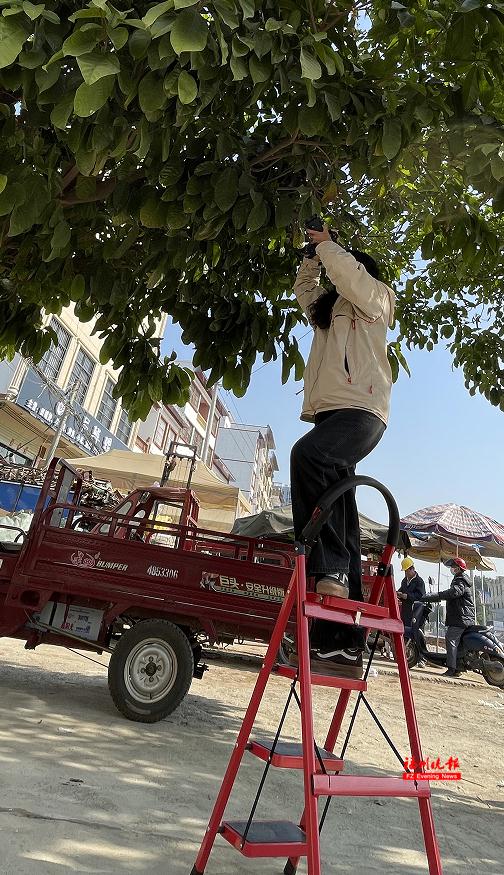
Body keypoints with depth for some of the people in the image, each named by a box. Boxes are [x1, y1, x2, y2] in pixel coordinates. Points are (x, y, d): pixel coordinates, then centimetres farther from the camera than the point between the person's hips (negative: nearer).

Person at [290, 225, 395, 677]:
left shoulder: (376, 299, 15)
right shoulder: (331, 307, 35)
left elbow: (346, 272, -1)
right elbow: (304, 287, 47)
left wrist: (327, 244, 15)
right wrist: (313, 254, 37)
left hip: (360, 411, -7)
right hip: (329, 415, 7)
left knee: (308, 454, -38)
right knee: (342, 525, -4)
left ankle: (329, 570, -36)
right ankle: (344, 644, -7)